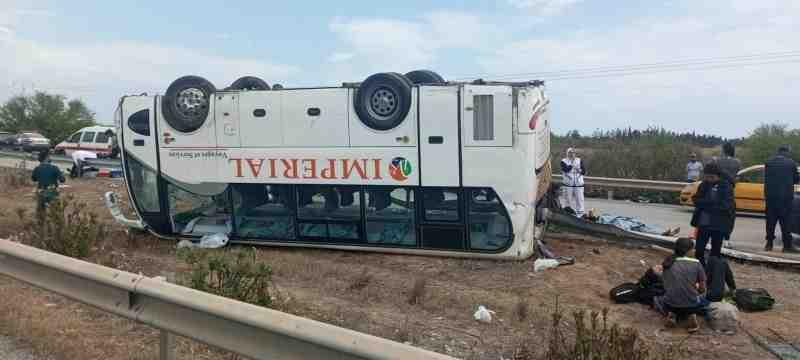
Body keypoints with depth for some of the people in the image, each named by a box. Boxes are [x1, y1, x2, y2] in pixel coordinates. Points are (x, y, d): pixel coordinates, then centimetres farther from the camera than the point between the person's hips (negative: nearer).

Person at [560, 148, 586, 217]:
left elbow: (584, 171, 2)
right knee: (569, 200, 5)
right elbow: (566, 170, -16)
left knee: (580, 200, -4)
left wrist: (579, 170, -17)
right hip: (568, 184, -1)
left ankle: (581, 214, -2)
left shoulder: (579, 161, 9)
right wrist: (572, 163, -17)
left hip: (579, 184, 1)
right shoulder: (564, 161, 2)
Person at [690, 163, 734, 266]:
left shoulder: (726, 187, -7)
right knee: (699, 250, 3)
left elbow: (727, 205, -15)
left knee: (715, 252, 9)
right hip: (703, 223, 3)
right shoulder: (704, 185, 6)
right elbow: (697, 201, 3)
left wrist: (706, 203, -17)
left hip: (718, 225, -3)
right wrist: (712, 203, -15)